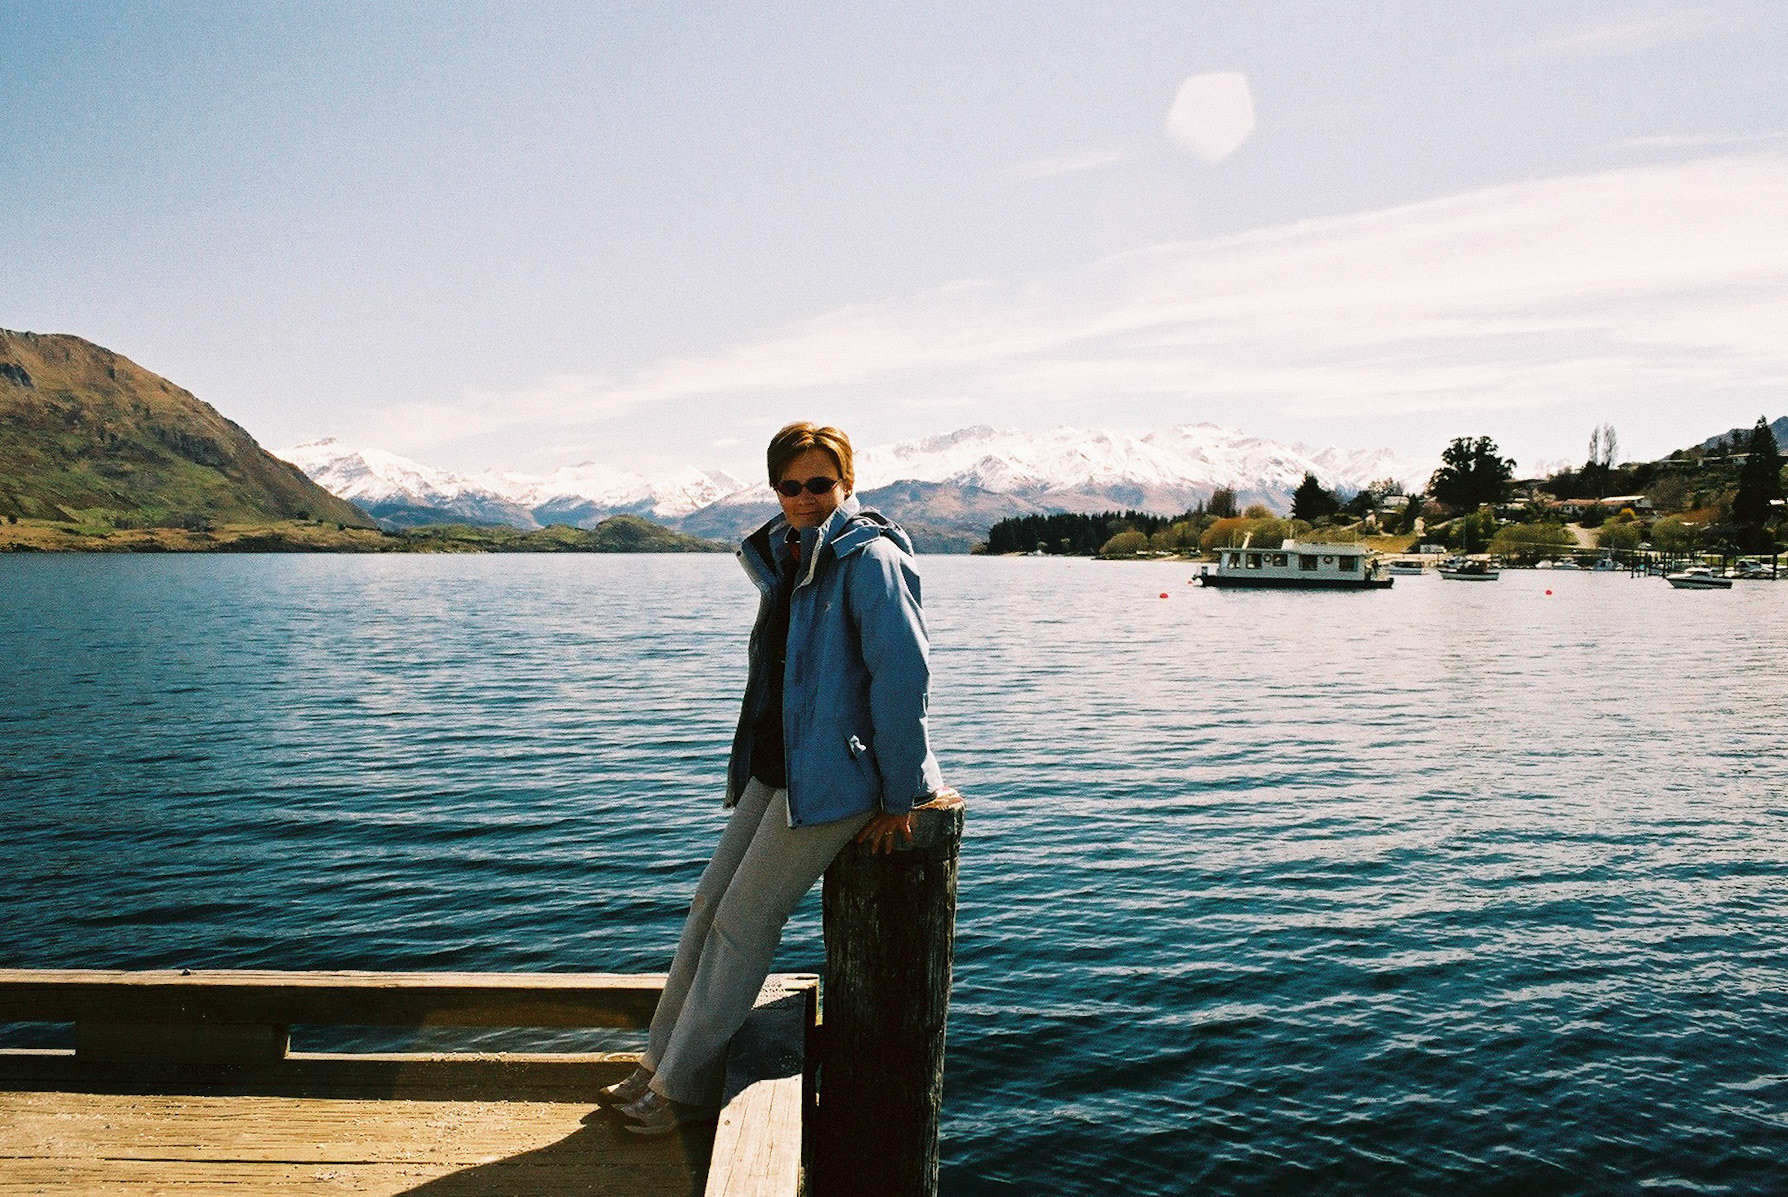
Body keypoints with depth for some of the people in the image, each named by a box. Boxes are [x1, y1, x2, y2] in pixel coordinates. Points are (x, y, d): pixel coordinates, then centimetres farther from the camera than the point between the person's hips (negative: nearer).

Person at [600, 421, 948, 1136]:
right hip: (776, 767, 9)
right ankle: (662, 1061, 25)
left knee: (743, 922, -3)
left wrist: (899, 797, -19)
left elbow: (903, 676, -21)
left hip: (833, 775, -9)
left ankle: (686, 1088, 13)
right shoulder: (783, 558, 11)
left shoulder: (869, 559, -17)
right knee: (710, 903, 10)